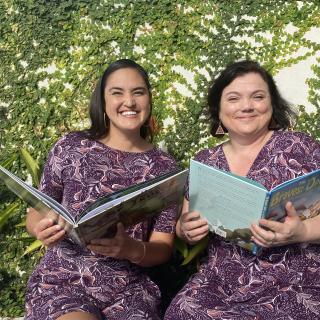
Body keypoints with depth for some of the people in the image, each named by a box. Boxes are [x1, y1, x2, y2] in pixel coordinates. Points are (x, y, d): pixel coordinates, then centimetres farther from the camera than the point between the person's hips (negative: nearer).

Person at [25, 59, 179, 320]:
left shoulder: (164, 166, 1)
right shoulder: (70, 147, -1)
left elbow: (163, 248, 1)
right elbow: (35, 214, 8)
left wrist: (131, 249, -20)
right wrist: (43, 229, -15)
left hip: (129, 290, 2)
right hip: (61, 282, -1)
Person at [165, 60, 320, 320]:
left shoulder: (299, 147, -2)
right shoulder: (204, 162, 9)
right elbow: (185, 226, 17)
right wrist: (186, 230, -5)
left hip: (295, 292, -2)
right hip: (218, 288, 3)